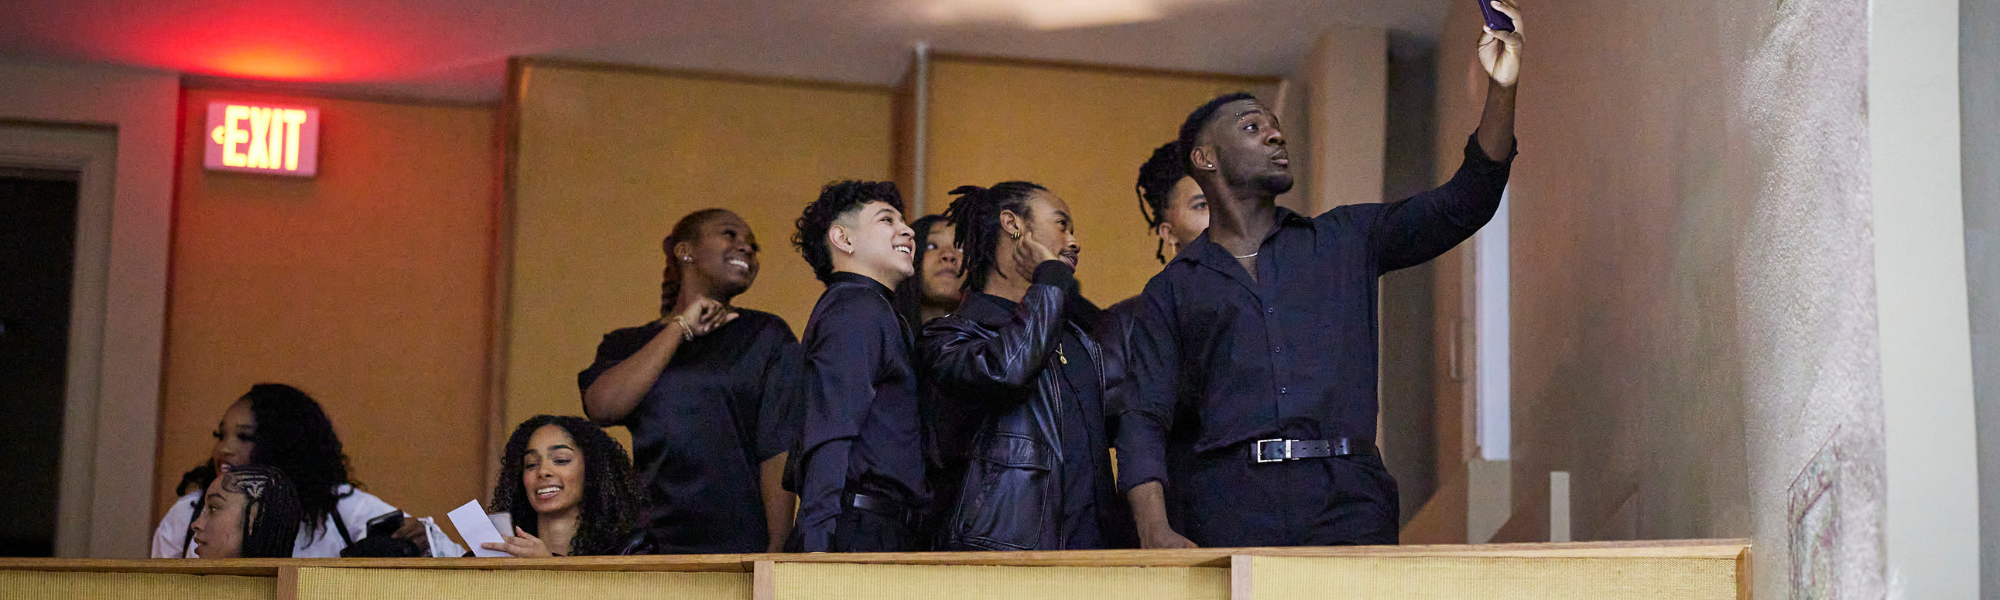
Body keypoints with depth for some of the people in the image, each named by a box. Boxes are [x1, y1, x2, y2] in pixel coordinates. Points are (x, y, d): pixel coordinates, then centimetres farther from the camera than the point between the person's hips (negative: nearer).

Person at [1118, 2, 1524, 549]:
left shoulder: (1345, 241, 19)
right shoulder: (1172, 289, 14)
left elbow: (1462, 205, 11)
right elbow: (1144, 417, 7)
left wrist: (1501, 91, -3)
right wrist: (1156, 533, -10)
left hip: (1348, 503, 1)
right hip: (1232, 507, -1)